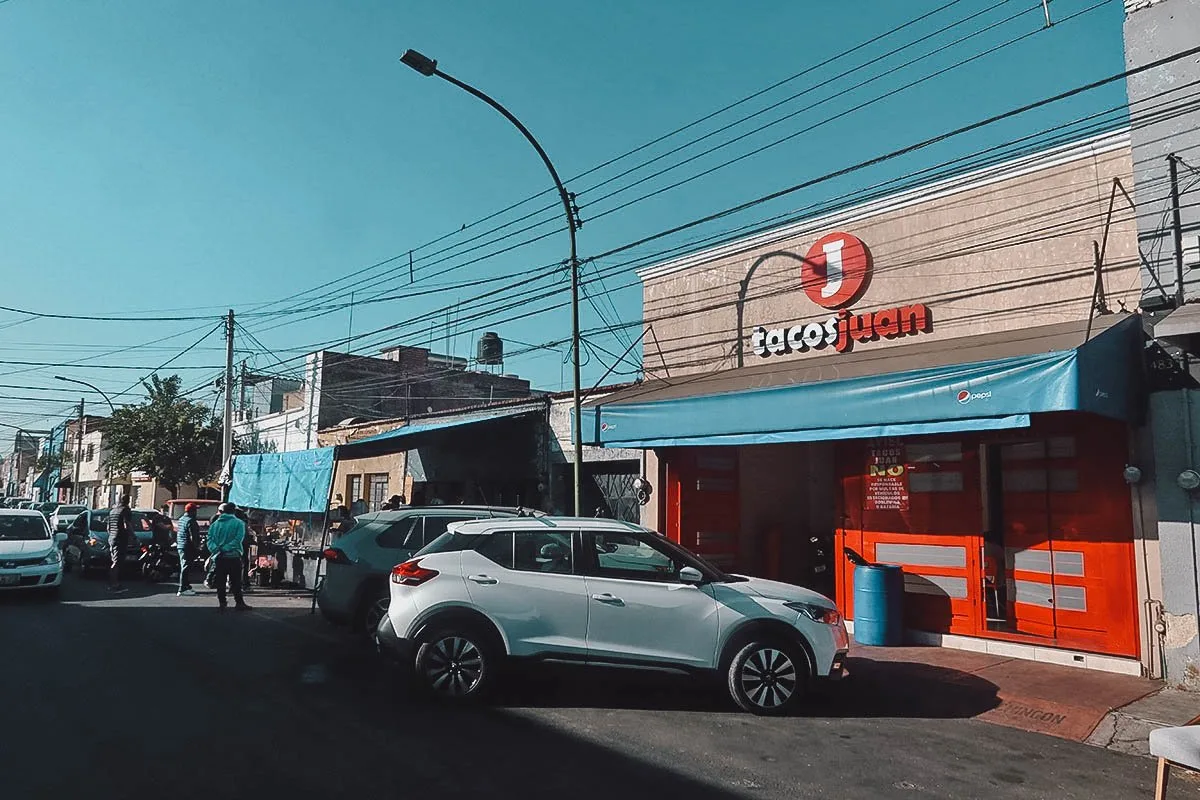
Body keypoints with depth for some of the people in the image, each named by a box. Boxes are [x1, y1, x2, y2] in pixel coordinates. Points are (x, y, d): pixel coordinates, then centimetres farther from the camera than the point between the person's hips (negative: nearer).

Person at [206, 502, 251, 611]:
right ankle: (239, 603, 5)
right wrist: (226, 548, -13)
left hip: (219, 557, 2)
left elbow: (210, 540, -2)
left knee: (220, 582, 9)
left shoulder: (214, 524, 8)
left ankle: (222, 603, 10)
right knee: (235, 582, 3)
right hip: (234, 556, -2)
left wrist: (217, 550, -12)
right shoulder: (239, 523, -2)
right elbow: (238, 539, -13)